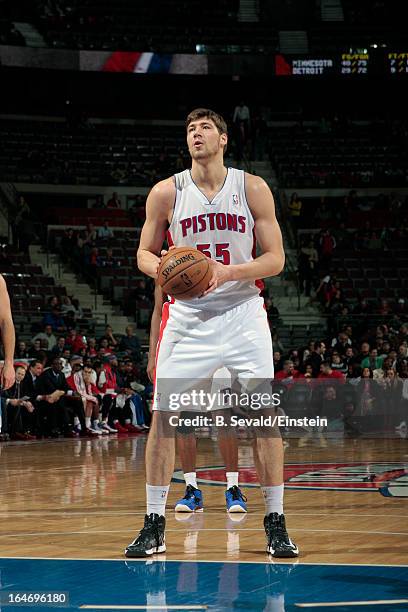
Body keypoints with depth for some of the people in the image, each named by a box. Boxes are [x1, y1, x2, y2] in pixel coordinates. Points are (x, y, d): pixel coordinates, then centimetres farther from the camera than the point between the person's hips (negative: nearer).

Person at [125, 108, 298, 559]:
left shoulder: (252, 188, -3)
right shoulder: (166, 192, -1)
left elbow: (275, 258, -3)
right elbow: (144, 253, 8)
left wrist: (227, 272, -20)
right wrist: (162, 269, -15)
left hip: (243, 313, 0)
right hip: (186, 315, 1)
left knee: (266, 416, -4)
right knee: (162, 415, -4)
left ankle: (275, 523, 7)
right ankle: (154, 525, 6)